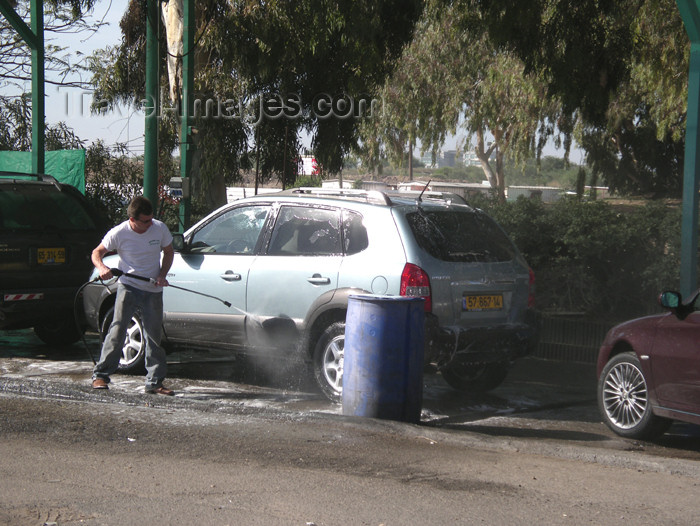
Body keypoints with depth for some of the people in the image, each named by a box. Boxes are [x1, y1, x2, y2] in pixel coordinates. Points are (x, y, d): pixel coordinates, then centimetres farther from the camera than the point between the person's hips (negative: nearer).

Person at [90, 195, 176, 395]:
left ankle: (155, 382, 11)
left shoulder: (160, 229, -5)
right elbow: (97, 253, 0)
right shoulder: (119, 233, -11)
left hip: (153, 291, 2)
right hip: (128, 287, -2)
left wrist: (162, 275, -6)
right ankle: (101, 375, -2)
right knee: (117, 329, -11)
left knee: (154, 336, 4)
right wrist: (102, 268, -22)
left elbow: (168, 252, 10)